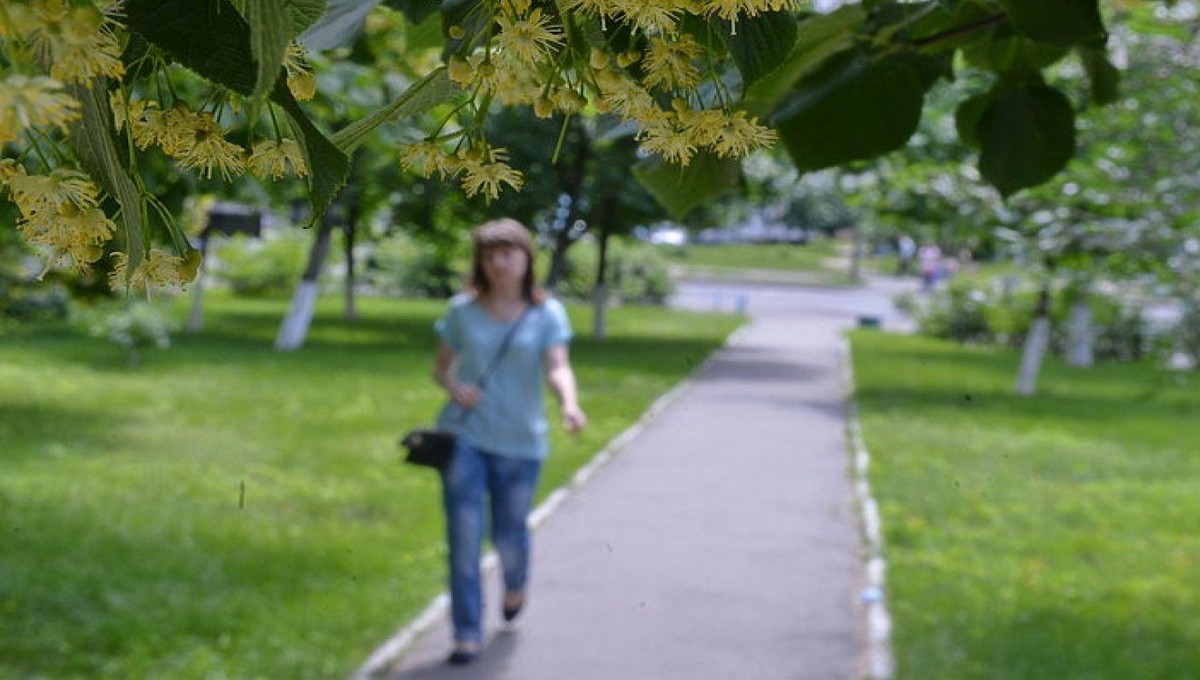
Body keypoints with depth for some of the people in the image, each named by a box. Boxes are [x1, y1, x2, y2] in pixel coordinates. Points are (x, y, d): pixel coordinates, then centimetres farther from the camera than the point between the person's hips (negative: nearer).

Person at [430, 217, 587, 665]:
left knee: (509, 534, 9)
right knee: (464, 535, -6)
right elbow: (441, 366, 11)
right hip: (464, 436, 1)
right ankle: (467, 634, 3)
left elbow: (557, 367, -17)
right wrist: (452, 386, -12)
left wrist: (569, 403, -38)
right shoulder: (462, 311, 2)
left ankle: (515, 584, 45)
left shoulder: (547, 313, -3)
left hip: (520, 442, -1)